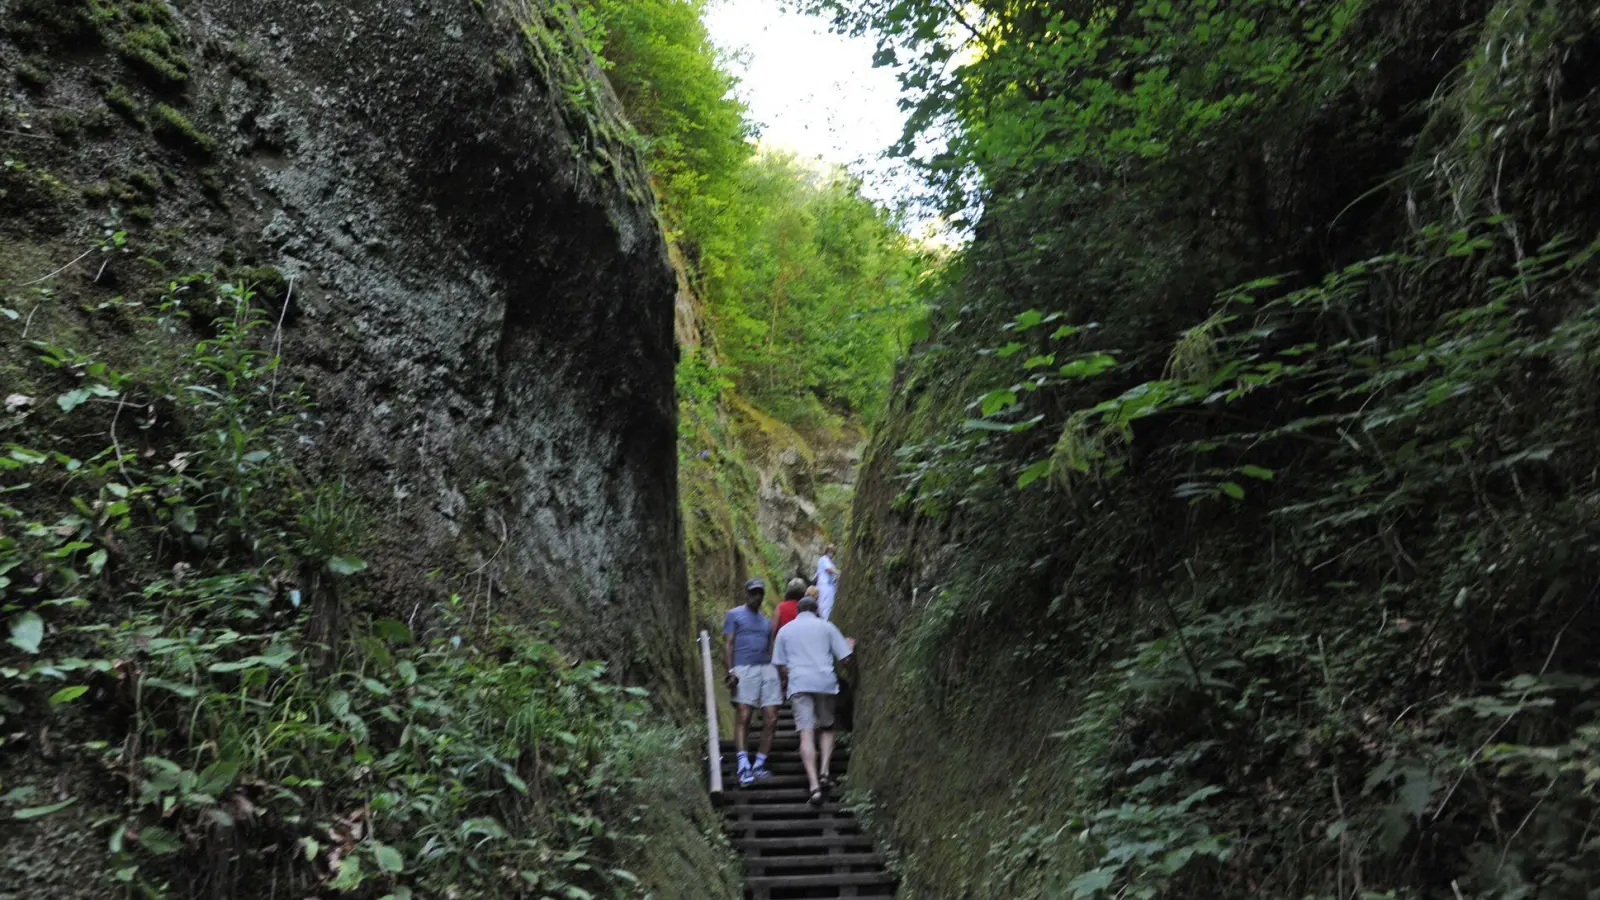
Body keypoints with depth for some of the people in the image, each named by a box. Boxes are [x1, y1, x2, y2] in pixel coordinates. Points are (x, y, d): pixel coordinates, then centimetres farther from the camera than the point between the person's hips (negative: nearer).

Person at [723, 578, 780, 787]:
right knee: (743, 716, -15)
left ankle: (759, 765, 4)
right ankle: (744, 766, -19)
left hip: (768, 669, 5)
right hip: (744, 669, -5)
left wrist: (781, 676, 15)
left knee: (771, 720, -3)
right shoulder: (734, 615, 10)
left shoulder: (766, 621, 26)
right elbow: (728, 644, 0)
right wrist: (730, 671, -13)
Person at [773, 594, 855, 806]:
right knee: (827, 727, 19)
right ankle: (824, 772, 3)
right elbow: (844, 657, 7)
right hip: (825, 681, 0)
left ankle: (814, 786, -17)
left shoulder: (785, 630, 14)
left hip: (799, 684, 0)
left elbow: (780, 665, 13)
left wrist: (786, 682, 32)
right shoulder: (826, 626, 10)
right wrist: (850, 645, 28)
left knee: (806, 732, -7)